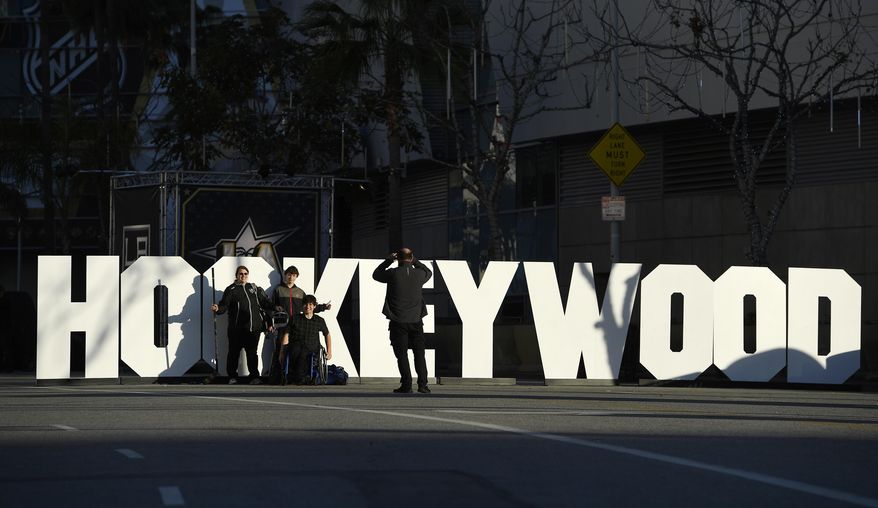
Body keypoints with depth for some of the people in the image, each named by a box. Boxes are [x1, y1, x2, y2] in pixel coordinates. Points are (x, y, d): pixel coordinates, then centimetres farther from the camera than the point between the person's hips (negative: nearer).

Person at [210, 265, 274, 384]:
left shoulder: (255, 289, 16)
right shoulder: (231, 290, 6)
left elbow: (265, 303, 19)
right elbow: (224, 305, -1)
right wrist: (218, 309, -22)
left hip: (254, 327, 2)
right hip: (236, 329, -2)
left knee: (252, 352, 6)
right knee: (233, 352, 0)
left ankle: (254, 377, 12)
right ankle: (232, 377, 10)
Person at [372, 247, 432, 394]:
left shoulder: (393, 274, -9)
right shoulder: (419, 274, -2)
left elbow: (376, 274, 10)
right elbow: (428, 272, 24)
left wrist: (389, 260, 15)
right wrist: (415, 261, 22)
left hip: (398, 321, -2)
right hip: (416, 321, 2)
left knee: (402, 354, 2)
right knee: (419, 353, 8)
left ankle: (406, 385, -3)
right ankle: (422, 384, 3)